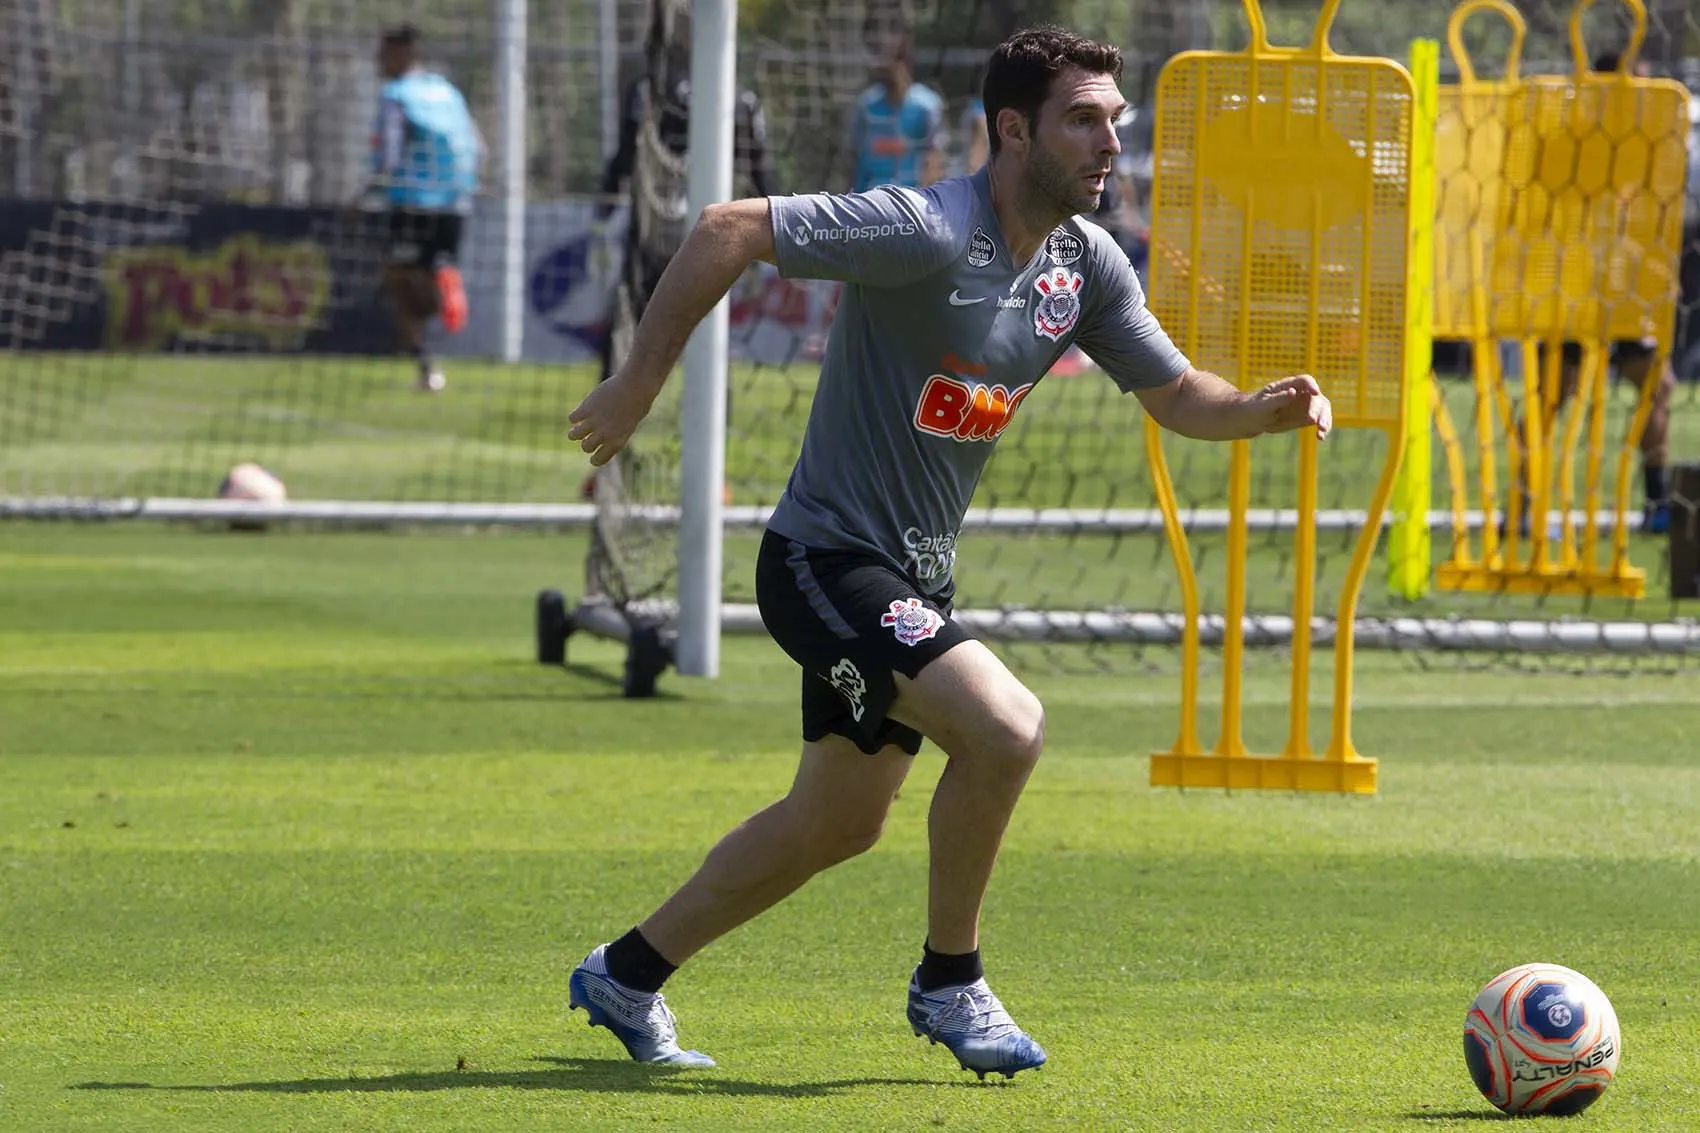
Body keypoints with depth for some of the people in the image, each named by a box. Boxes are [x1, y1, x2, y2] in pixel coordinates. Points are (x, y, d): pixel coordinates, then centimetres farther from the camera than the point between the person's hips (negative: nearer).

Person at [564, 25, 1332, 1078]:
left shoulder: (1088, 262, 1)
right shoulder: (929, 233, -24)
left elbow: (1172, 391, 11)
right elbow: (729, 229, -23)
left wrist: (1263, 408, -10)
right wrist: (640, 381, -18)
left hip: (913, 576, 9)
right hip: (826, 557, -9)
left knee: (838, 823, 19)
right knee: (1005, 725, -26)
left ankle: (626, 975, 36)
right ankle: (950, 982, -6)